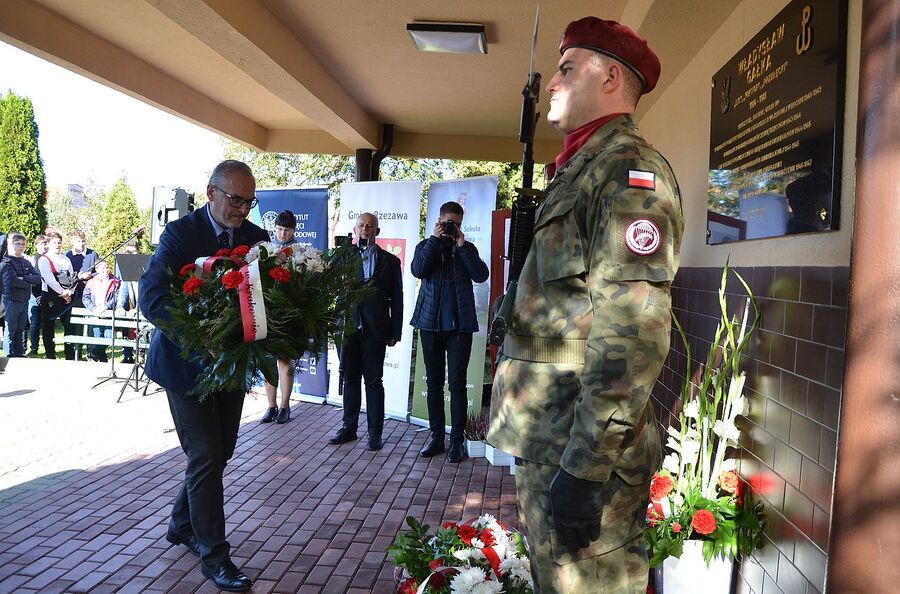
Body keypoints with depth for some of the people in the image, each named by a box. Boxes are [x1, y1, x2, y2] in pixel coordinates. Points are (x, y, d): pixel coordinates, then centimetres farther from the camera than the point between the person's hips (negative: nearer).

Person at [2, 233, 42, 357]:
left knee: (21, 329, 14)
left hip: (24, 300, 6)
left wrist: (24, 278, -16)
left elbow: (38, 278, 0)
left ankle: (20, 354, 22)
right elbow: (12, 280, -22)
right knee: (11, 330, 0)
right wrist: (28, 284, -9)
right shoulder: (6, 262, -8)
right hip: (12, 300, -6)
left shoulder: (26, 263, 11)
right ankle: (9, 356, 6)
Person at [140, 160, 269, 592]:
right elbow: (151, 297, -26)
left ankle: (182, 525, 39)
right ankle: (213, 553, 11)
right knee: (207, 455, -4)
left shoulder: (256, 237, -2)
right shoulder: (179, 234, -15)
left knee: (219, 451, 16)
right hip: (187, 361, -5)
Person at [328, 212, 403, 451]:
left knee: (373, 380, 3)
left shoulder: (389, 261, 5)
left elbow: (396, 299, 2)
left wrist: (395, 332, -1)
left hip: (375, 330, -2)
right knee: (350, 378, 11)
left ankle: (375, 432, 10)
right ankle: (349, 427, 22)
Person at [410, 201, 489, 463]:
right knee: (433, 382, 8)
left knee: (457, 383, -1)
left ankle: (457, 439, 5)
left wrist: (462, 245, -9)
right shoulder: (426, 245, 10)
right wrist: (434, 239, -9)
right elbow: (418, 270, -11)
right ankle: (436, 436, 17)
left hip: (460, 324, -1)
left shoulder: (468, 249, 10)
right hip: (431, 323, 1)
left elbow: (481, 275, -8)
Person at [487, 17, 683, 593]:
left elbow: (632, 334, -24)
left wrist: (585, 468, -24)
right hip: (549, 439, 10)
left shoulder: (629, 168, -14)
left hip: (585, 453, -10)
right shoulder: (582, 169, 18)